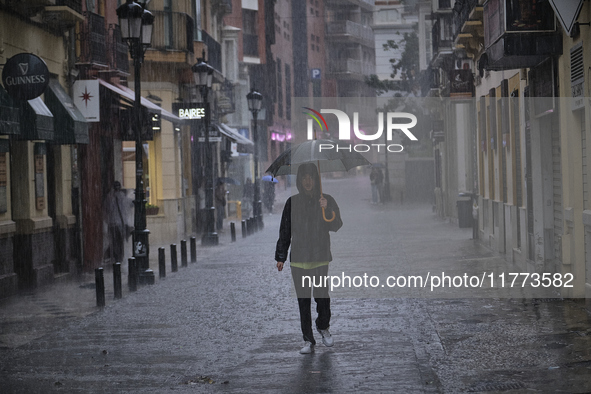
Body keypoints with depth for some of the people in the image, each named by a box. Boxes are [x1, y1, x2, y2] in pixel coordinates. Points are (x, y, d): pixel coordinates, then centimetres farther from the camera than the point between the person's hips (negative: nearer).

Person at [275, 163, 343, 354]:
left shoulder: (327, 201, 4)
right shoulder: (292, 202, 7)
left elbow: (336, 226, -4)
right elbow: (285, 231, 10)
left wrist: (326, 209, -20)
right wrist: (280, 257, 10)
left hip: (321, 257, -1)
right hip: (298, 258, 1)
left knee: (322, 295, -8)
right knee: (303, 300, 2)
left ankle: (323, 327, 22)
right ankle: (308, 341, 9)